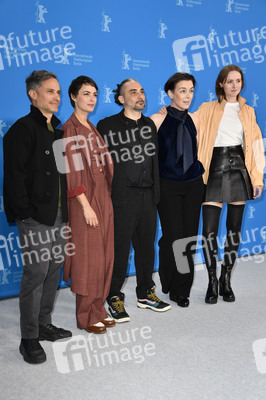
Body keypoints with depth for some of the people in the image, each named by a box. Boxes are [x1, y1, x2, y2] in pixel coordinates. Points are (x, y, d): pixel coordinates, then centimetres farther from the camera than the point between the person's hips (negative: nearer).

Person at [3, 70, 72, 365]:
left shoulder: (57, 130, 16)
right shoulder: (23, 129, -8)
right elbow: (14, 175, -14)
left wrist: (65, 210, 13)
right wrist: (25, 213, -17)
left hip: (58, 215, 8)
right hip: (35, 218, -8)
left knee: (54, 270, 13)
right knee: (36, 274, -5)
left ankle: (44, 325, 28)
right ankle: (29, 339, 8)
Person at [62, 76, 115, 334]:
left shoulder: (92, 129, 16)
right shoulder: (69, 130, -9)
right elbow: (71, 173, -15)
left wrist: (107, 200, 11)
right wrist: (86, 205, -18)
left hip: (103, 197, 8)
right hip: (85, 199, -8)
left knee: (104, 256, 11)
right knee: (88, 258, -2)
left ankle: (98, 310, 23)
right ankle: (86, 317, 11)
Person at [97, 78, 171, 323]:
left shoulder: (149, 124, 15)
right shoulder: (107, 126, -3)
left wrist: (156, 193, 14)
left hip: (148, 197, 5)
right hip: (122, 198, -5)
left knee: (146, 245, 12)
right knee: (120, 248, -1)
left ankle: (145, 294, 27)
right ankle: (115, 298, 13)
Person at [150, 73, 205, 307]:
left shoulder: (194, 120, 9)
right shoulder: (157, 120, -5)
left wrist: (199, 175, 16)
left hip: (193, 184, 5)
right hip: (168, 185, -4)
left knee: (190, 235, 5)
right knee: (173, 236, -5)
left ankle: (181, 290, 19)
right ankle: (167, 286, 19)